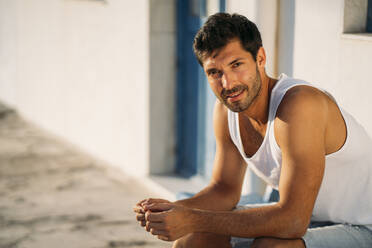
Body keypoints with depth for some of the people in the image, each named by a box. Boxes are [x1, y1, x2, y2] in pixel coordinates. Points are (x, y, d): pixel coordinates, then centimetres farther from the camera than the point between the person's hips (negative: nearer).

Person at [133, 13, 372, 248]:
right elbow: (225, 189, 8)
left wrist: (193, 220, -32)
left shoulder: (300, 103, -29)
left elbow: (292, 221, -33)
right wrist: (174, 209, -13)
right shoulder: (225, 109, -4)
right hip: (306, 218, 7)